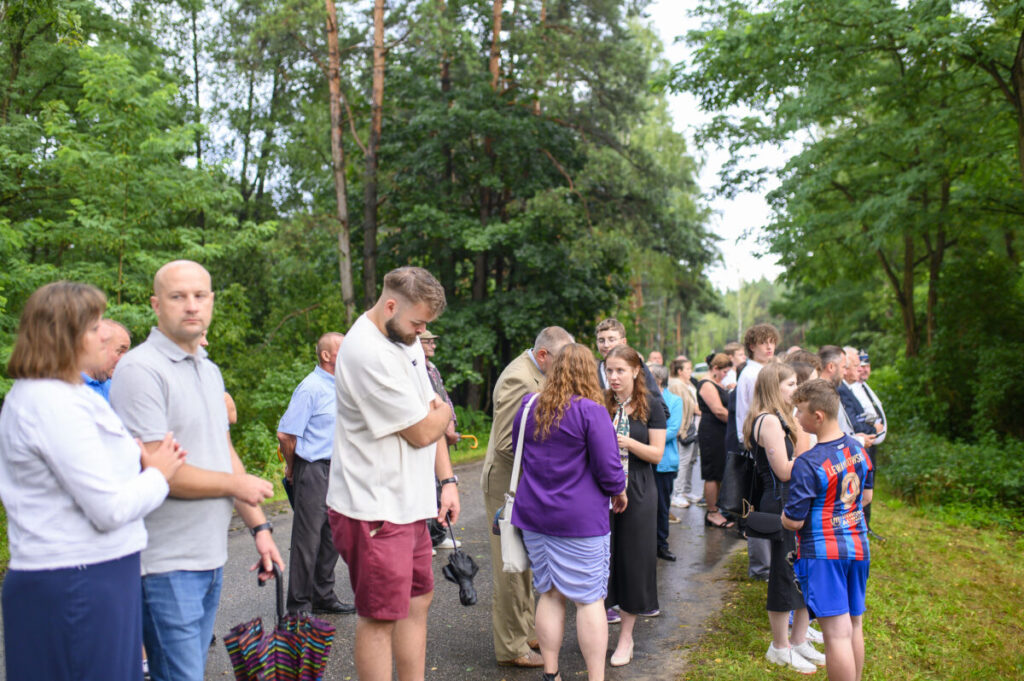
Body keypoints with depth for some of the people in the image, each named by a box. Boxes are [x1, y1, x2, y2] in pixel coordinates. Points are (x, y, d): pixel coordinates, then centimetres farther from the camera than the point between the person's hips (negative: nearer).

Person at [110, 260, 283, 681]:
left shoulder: (210, 371, 13)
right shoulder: (140, 370, -16)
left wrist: (258, 526, 13)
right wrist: (237, 484, -10)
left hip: (211, 555, 8)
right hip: (167, 565, -8)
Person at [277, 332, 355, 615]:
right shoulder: (310, 388, -14)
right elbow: (285, 434, -15)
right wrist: (292, 467, -2)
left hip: (337, 471, 8)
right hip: (313, 471, -8)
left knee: (332, 536, 15)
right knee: (308, 539, -1)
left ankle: (324, 597, 27)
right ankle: (299, 606, 10)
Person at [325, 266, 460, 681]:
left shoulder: (406, 339, 9)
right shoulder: (369, 353, -23)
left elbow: (432, 417, 13)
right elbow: (422, 431, -20)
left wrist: (447, 480, 7)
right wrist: (443, 411, 3)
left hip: (407, 503, 10)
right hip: (374, 511, -9)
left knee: (418, 600, 19)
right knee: (380, 617, 3)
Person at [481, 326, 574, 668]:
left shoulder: (537, 374, 8)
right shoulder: (518, 379, -23)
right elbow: (507, 444, -26)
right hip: (510, 483, -10)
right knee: (511, 568, 2)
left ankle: (525, 631, 33)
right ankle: (512, 646, 14)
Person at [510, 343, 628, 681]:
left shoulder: (528, 406, 3)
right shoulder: (591, 411, -15)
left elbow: (517, 450, 18)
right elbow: (608, 466, -13)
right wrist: (618, 492, 5)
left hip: (534, 515, 5)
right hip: (580, 520, -5)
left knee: (549, 595, 14)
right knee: (590, 599, 4)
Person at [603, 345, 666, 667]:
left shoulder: (650, 407, -1)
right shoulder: (599, 405, 4)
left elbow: (657, 453, -3)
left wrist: (627, 443, -19)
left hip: (637, 492, -1)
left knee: (633, 561, 5)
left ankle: (626, 636, 20)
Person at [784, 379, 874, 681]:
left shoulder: (808, 464, -21)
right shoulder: (858, 448, 2)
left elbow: (793, 521, -17)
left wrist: (783, 514, 3)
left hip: (822, 553, -8)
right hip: (858, 546, 8)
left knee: (837, 633, -4)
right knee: (854, 625, 18)